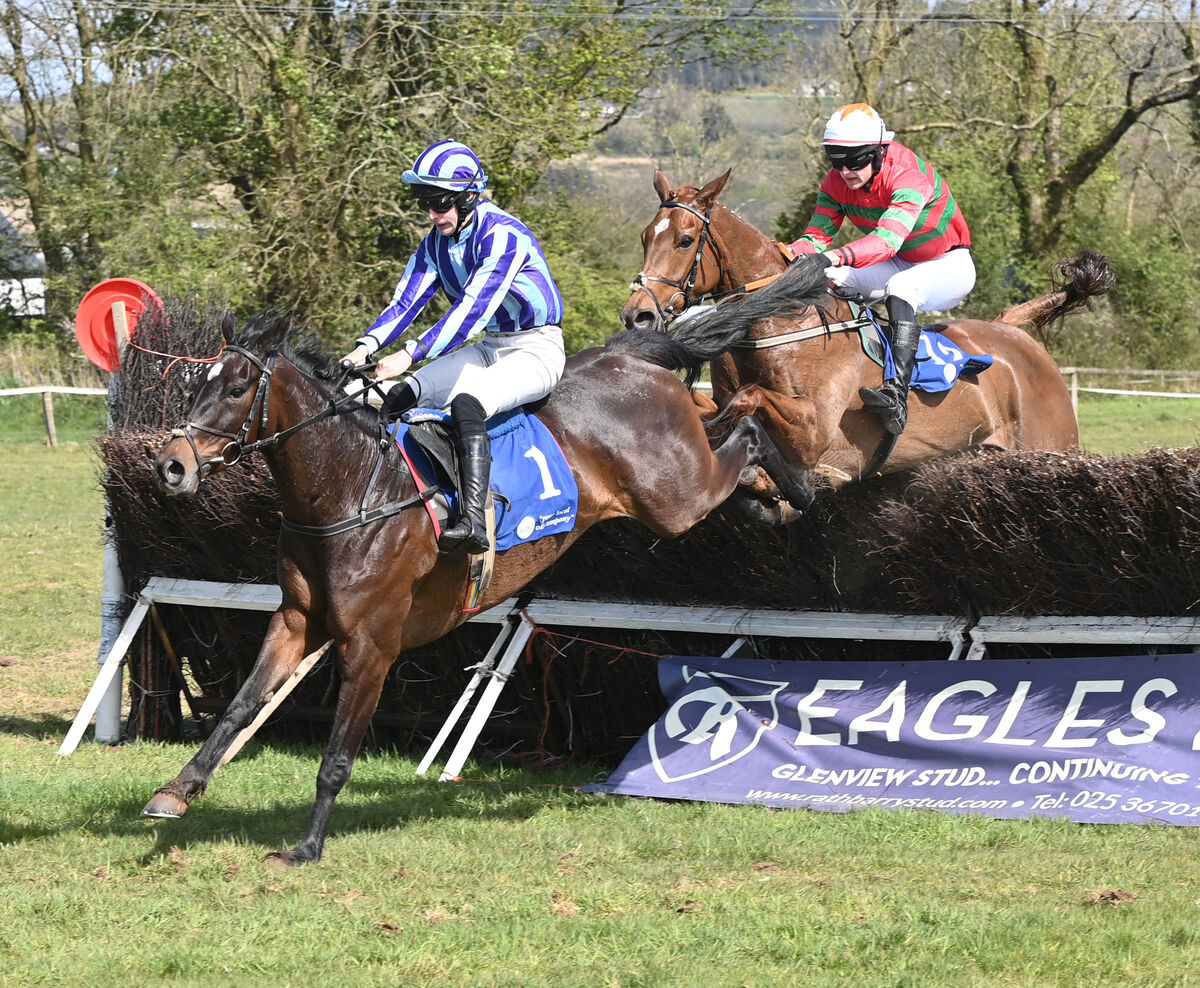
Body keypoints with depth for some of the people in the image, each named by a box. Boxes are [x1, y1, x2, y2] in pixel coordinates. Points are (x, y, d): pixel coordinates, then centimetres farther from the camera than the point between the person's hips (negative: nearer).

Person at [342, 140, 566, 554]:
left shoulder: (502, 235, -22)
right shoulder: (437, 242, 5)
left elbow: (472, 308, -31)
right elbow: (406, 299, 0)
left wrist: (412, 354, -38)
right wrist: (366, 346, -19)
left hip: (537, 351, -9)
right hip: (488, 349, 9)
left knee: (466, 403, -36)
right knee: (398, 398, -9)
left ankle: (473, 521, -46)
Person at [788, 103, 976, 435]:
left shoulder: (908, 175, -31)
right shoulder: (837, 182, -10)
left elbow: (888, 239, -46)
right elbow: (817, 236, -15)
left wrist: (838, 256, -63)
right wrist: (787, 254, -39)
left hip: (950, 264, -7)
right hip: (897, 266, 7)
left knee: (901, 287, -39)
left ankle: (898, 393, -52)